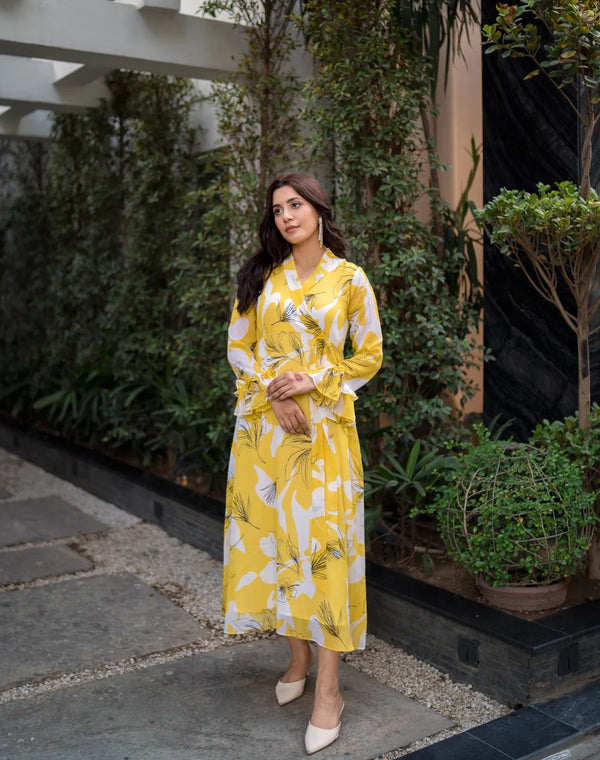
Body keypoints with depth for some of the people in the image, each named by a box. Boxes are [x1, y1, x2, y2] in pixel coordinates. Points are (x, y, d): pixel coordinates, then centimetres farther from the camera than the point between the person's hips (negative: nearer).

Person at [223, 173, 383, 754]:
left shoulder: (349, 280, 1)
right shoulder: (260, 277, 8)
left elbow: (369, 356, 2)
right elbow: (238, 346, 8)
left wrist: (313, 380, -12)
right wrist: (274, 394, -9)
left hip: (323, 428, -3)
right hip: (264, 424, 3)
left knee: (321, 544, -5)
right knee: (270, 536, 7)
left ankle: (328, 692, 2)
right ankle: (298, 656, 26)